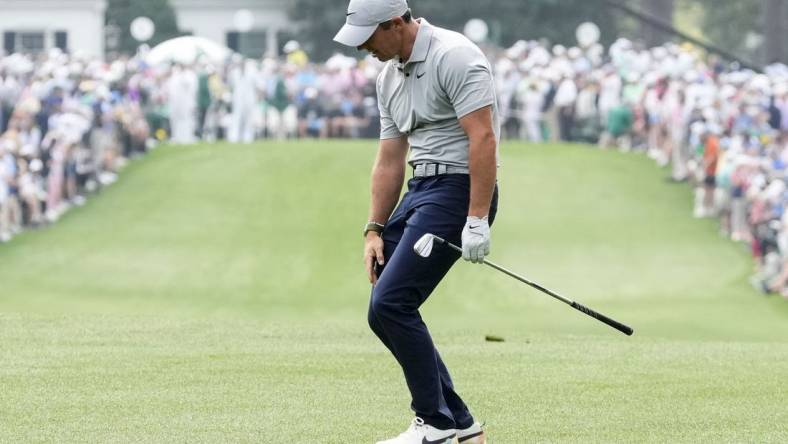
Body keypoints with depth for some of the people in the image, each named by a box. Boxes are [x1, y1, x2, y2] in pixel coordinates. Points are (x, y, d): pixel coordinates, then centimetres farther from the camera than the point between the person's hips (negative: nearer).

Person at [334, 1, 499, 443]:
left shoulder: (453, 57, -15)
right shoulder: (390, 76, 14)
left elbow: (484, 138, -22)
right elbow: (390, 161, 19)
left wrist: (476, 220, -26)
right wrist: (375, 231, 13)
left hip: (458, 189, -10)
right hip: (420, 190, 10)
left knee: (390, 306, -16)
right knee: (387, 309, 6)